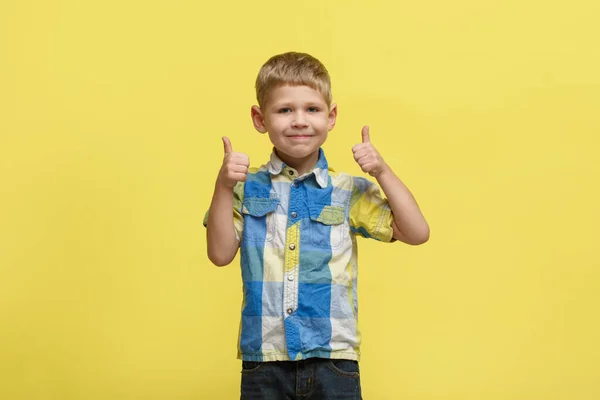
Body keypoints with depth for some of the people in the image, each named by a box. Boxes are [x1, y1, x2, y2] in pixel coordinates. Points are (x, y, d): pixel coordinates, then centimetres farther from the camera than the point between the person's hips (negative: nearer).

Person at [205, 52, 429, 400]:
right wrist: (224, 187, -13)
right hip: (263, 357, 0)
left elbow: (417, 233, -2)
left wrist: (383, 172, -9)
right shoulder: (248, 188, 4)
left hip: (333, 357, 0)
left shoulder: (350, 192, 2)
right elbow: (220, 254, -3)